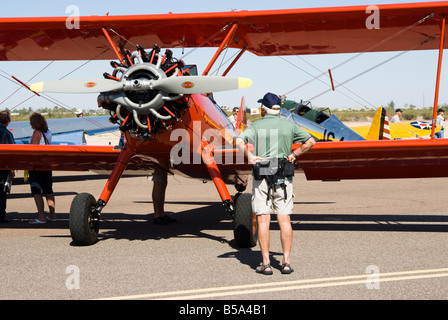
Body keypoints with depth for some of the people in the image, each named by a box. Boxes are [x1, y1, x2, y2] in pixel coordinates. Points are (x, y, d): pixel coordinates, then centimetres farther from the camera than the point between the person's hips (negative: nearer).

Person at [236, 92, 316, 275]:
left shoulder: (256, 126, -1)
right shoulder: (289, 125, 7)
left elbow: (239, 141, -18)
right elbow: (310, 141, 11)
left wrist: (249, 157, -11)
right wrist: (294, 155, 11)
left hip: (262, 177, -2)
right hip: (284, 177, 2)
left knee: (263, 220, 1)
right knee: (284, 219, 5)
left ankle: (266, 263, 0)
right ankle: (286, 262, 5)